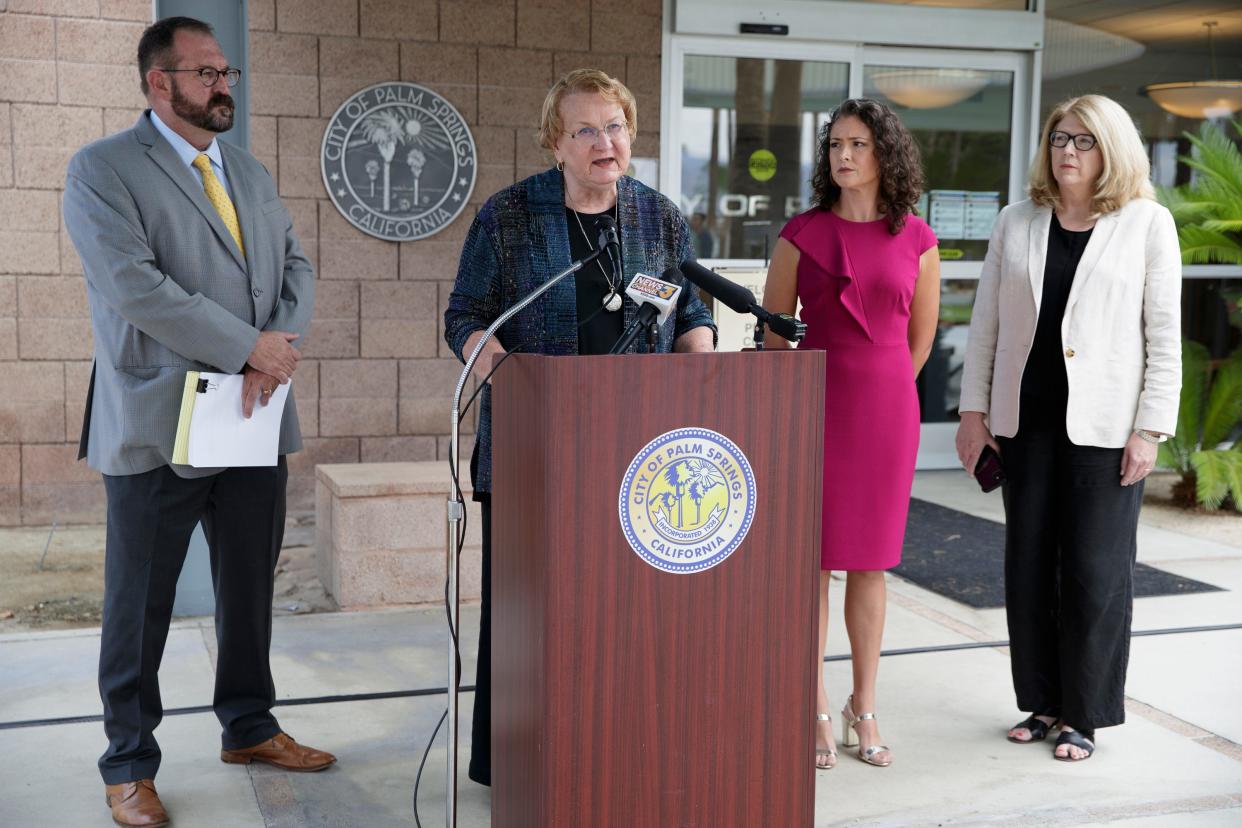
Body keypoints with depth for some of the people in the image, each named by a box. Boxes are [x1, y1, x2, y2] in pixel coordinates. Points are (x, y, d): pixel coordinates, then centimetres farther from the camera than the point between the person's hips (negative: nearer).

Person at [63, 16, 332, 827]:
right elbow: (135, 287, -19)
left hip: (255, 420, 6)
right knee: (141, 605, 5)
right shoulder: (103, 169, -7)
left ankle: (250, 727, 33)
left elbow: (297, 267, 10)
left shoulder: (253, 174, 14)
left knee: (251, 586, 16)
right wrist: (250, 348, -18)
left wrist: (281, 348, -10)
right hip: (160, 425, -6)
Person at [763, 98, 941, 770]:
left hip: (888, 409, 1)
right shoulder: (801, 234, 0)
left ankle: (864, 710, 21)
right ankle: (817, 714, 12)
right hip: (816, 406, -1)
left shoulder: (916, 240, 4)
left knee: (870, 562, 8)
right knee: (813, 559, 1)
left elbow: (921, 333, 14)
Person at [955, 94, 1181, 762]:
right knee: (1028, 563, 9)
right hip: (1027, 419, 4)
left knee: (1096, 569, 1)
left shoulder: (1148, 224, 0)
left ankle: (1086, 715, 15)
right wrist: (973, 409, 4)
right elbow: (986, 322, 10)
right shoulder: (1015, 224, 9)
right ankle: (1043, 701, 23)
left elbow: (1165, 335, -3)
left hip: (1105, 426, -3)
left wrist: (1150, 430, -8)